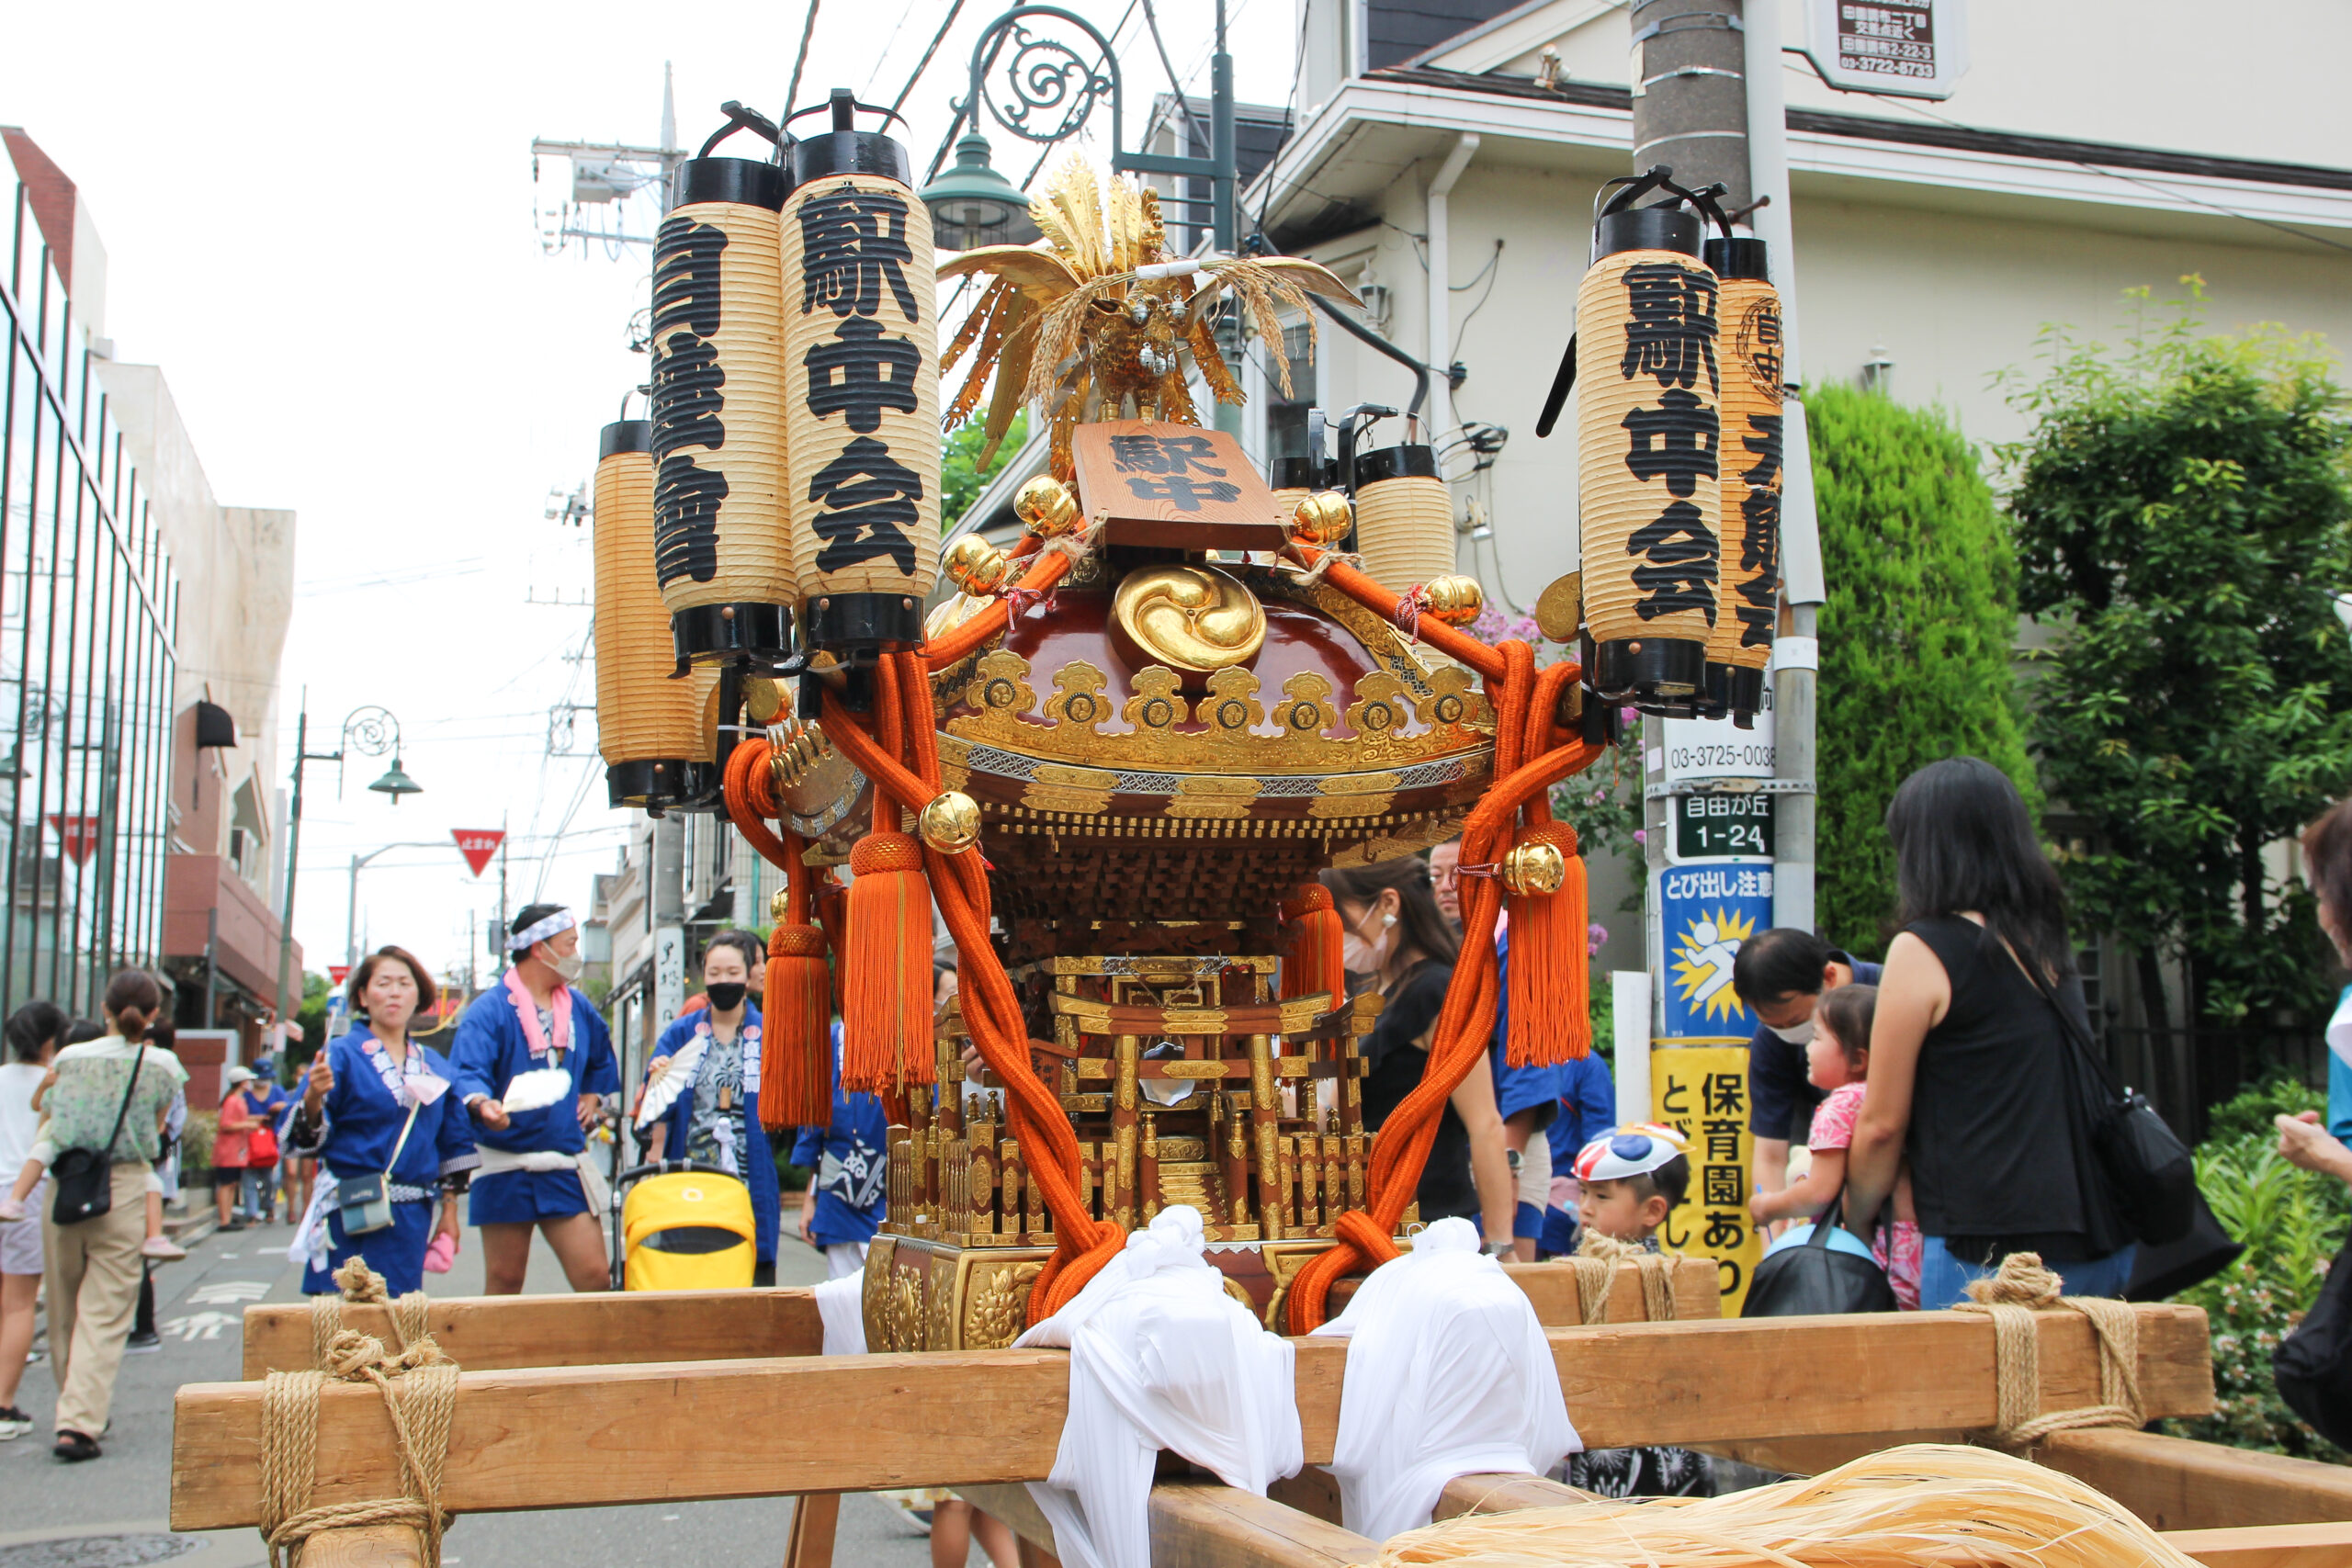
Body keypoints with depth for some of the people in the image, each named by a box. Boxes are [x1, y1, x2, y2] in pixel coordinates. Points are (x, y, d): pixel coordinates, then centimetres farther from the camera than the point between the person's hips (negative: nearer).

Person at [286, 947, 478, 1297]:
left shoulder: (436, 1067, 12)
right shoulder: (341, 1054, -3)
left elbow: (454, 1145, 17)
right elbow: (306, 1138, -11)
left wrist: (449, 1211, 13)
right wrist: (313, 1098, -30)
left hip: (411, 1219, 4)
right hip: (350, 1217, -4)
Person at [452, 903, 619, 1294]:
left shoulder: (579, 1008, 13)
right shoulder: (490, 1009, -8)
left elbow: (603, 1063, 30)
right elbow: (467, 1071, -23)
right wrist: (482, 1104, -42)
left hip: (567, 1168, 4)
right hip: (507, 1167, -4)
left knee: (595, 1277, -3)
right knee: (504, 1283, 4)